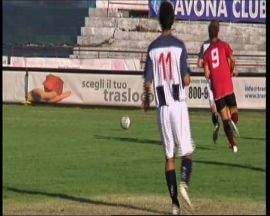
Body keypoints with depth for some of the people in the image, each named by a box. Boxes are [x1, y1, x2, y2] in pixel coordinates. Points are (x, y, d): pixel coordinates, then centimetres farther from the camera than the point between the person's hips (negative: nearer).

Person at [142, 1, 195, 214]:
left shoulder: (153, 48, 3)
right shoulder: (179, 46, -5)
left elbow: (148, 83, 1)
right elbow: (186, 80, -10)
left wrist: (146, 99, 21)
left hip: (162, 106, 3)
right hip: (179, 103, -3)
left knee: (169, 155, 7)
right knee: (187, 150, 6)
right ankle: (184, 183, -20)